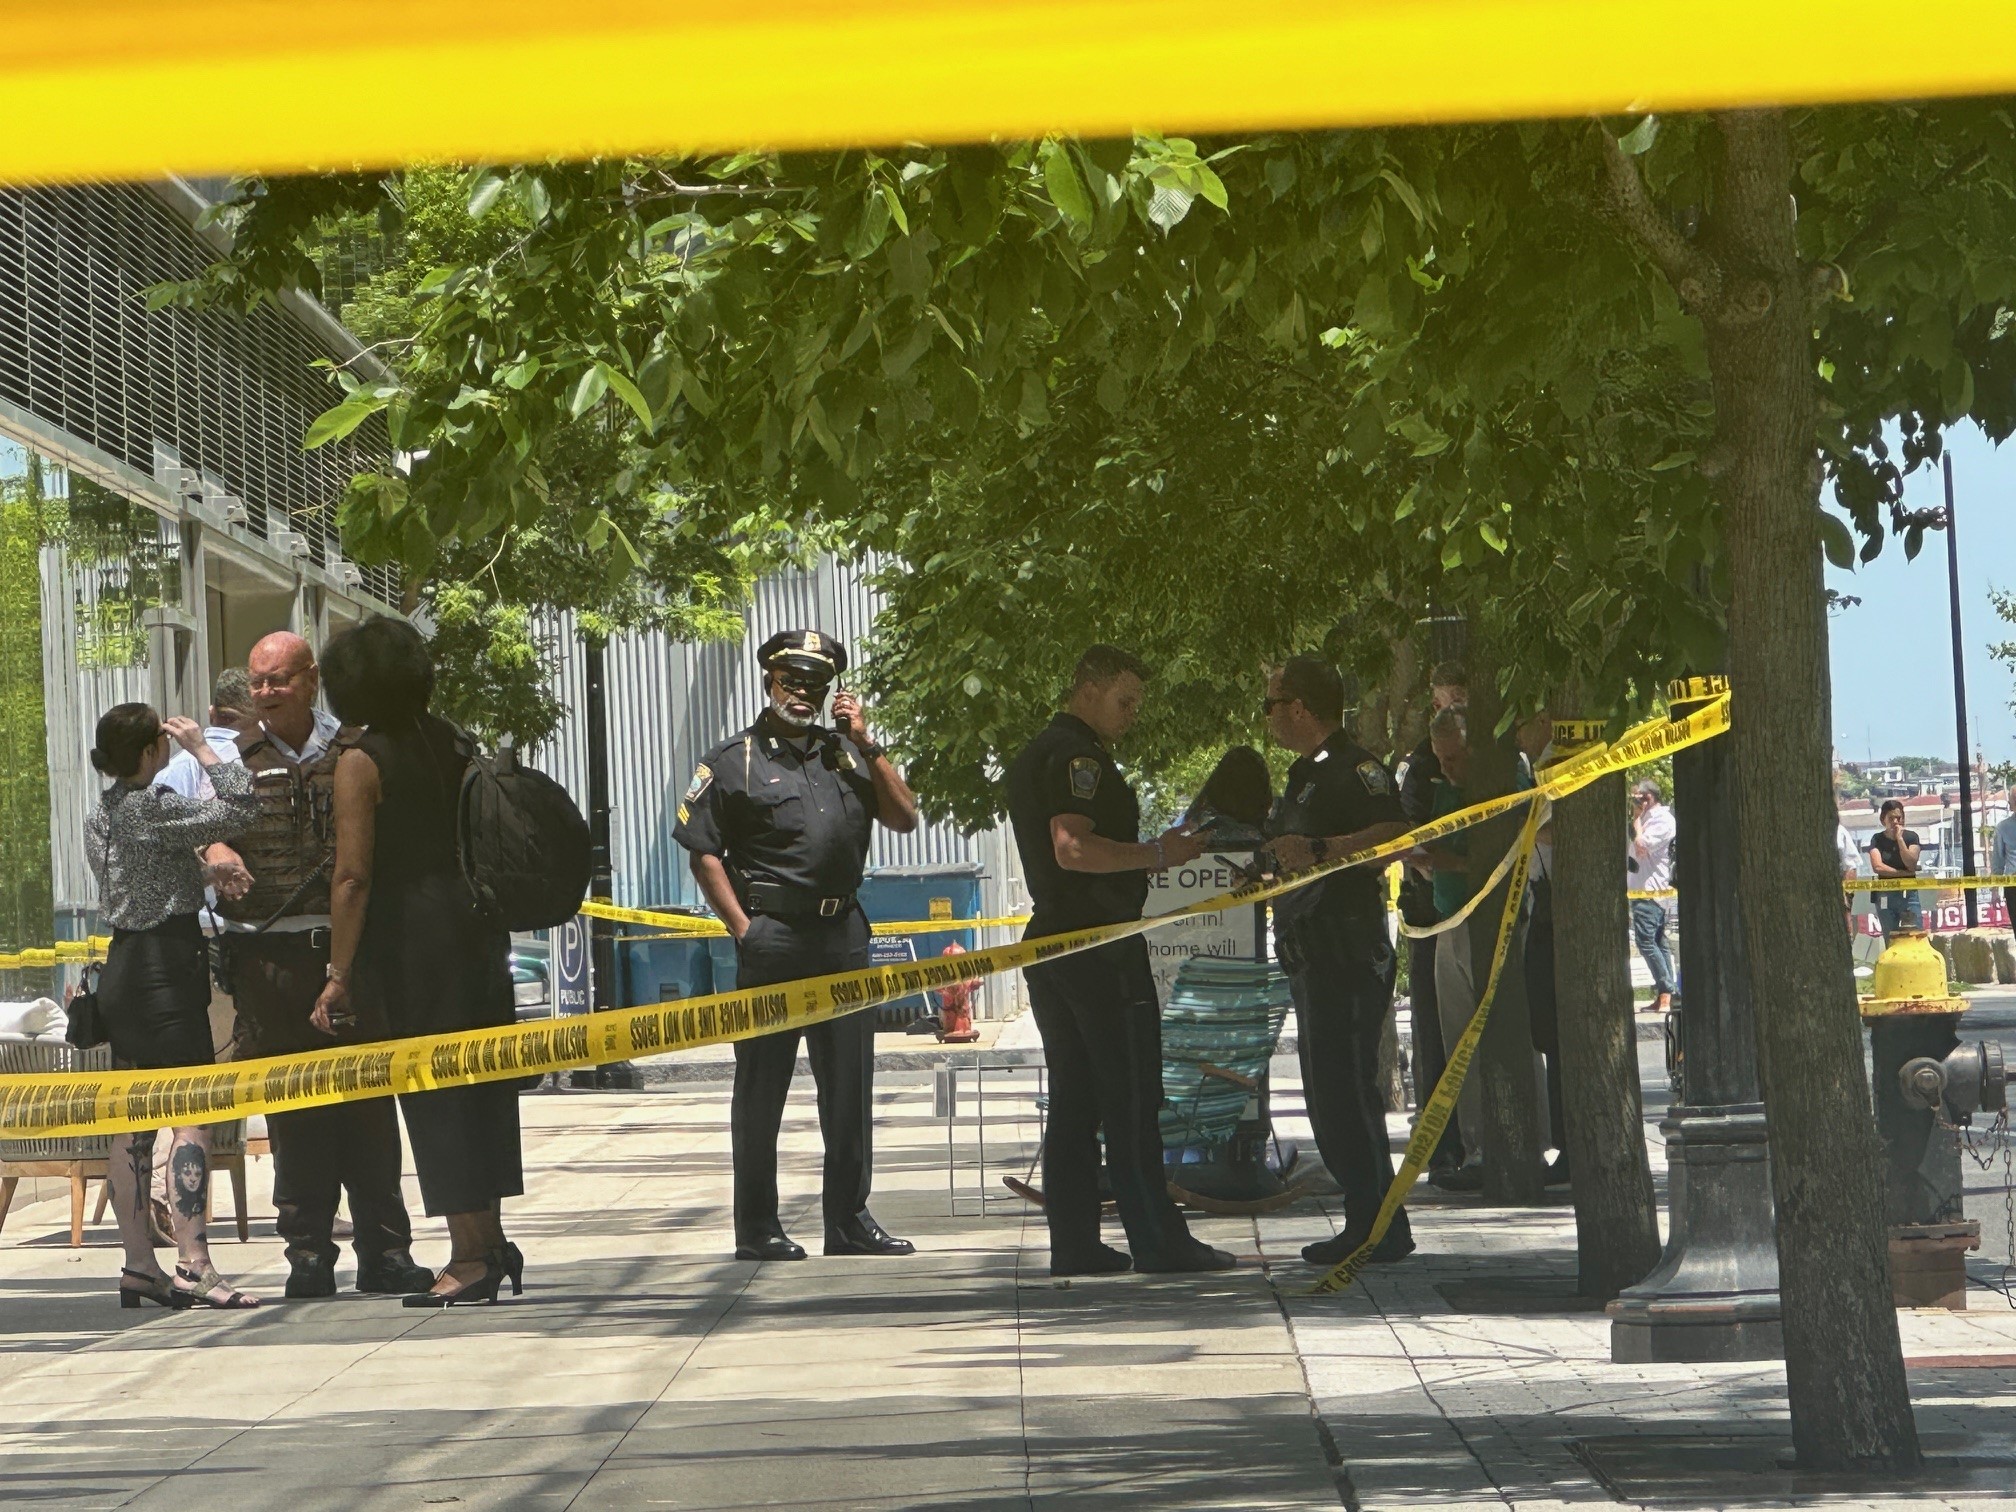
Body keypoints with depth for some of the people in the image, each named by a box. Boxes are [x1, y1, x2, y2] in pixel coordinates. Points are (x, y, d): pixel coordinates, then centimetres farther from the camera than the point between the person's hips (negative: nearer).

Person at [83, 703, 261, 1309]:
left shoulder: (100, 816, 13)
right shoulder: (154, 808, -14)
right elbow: (238, 810, -19)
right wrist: (202, 749, -9)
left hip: (122, 969, 9)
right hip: (166, 969, -9)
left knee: (133, 1123, 9)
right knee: (193, 1116, -12)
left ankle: (138, 1265, 10)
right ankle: (193, 1265, -20)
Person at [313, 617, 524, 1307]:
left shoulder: (362, 762, -11)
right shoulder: (449, 742, 9)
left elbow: (352, 876, -16)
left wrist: (339, 976, -14)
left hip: (408, 934, -7)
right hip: (474, 925, 7)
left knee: (433, 1098, -2)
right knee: (480, 1083, 14)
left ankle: (469, 1257, -2)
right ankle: (491, 1240, 21)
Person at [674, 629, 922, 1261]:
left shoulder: (846, 754, 15)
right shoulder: (734, 761, 2)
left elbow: (903, 818, 8)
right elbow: (703, 853, -2)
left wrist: (867, 745, 0)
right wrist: (744, 928, -10)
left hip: (842, 936, 5)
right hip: (772, 940, -5)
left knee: (849, 1084, 7)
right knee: (762, 1086, 1)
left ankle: (849, 1220, 14)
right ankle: (757, 1227, 6)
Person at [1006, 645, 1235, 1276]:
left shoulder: (1033, 756, 20)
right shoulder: (1077, 755, -13)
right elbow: (1072, 848, -25)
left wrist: (1148, 855, 23)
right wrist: (1156, 854, -18)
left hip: (1052, 937, 10)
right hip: (1100, 947, -10)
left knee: (1072, 1101, 9)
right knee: (1131, 1102, -6)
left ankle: (1074, 1243, 8)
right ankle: (1158, 1241, -5)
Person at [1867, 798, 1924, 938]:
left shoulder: (1911, 837, 2)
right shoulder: (1877, 840, 3)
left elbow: (1911, 864, -11)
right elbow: (1878, 867, -11)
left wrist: (1899, 838, -13)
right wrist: (1905, 873, -11)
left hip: (1908, 894, -1)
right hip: (1885, 897, 1)